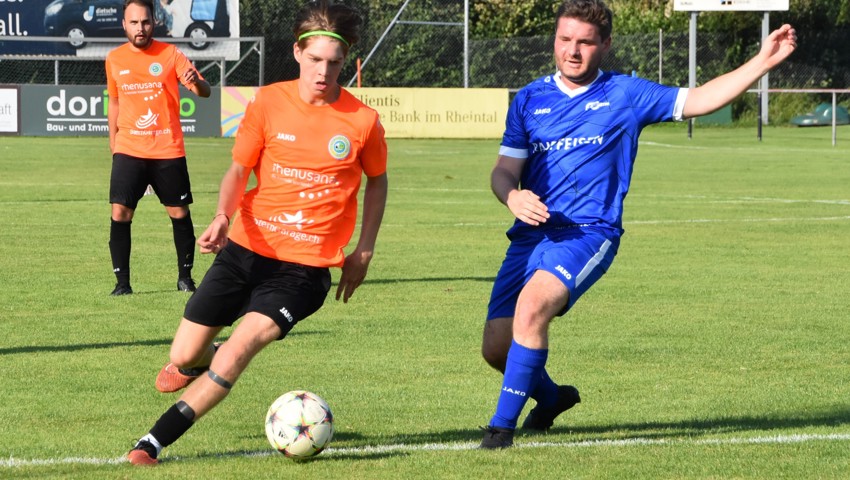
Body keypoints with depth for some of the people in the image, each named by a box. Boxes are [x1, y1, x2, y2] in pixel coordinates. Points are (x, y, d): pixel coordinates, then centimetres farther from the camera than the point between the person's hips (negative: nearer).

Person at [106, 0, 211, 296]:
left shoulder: (170, 54, -3)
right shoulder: (114, 60, 5)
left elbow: (204, 92, -9)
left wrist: (196, 82, -33)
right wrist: (113, 144, 19)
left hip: (168, 150, -1)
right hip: (129, 150, 1)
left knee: (180, 213, 4)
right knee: (120, 213, -10)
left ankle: (185, 277, 20)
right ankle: (122, 281, -4)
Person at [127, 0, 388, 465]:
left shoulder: (362, 121, -5)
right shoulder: (268, 102, -3)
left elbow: (376, 181, 13)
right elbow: (238, 169, 3)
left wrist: (363, 252, 8)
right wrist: (223, 215, -17)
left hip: (305, 267, -2)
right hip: (246, 251, 2)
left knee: (241, 346, -25)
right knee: (184, 359, 2)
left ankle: (155, 441, -18)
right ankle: (198, 361, 42)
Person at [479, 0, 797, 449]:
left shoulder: (626, 95, 6)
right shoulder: (530, 99, 12)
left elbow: (697, 100, 8)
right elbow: (503, 170, 11)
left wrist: (762, 61, 0)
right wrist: (512, 195, -13)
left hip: (588, 232, -4)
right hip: (530, 234, 4)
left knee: (531, 306, -31)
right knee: (496, 347, -1)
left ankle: (503, 423, -21)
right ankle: (551, 397, 32)